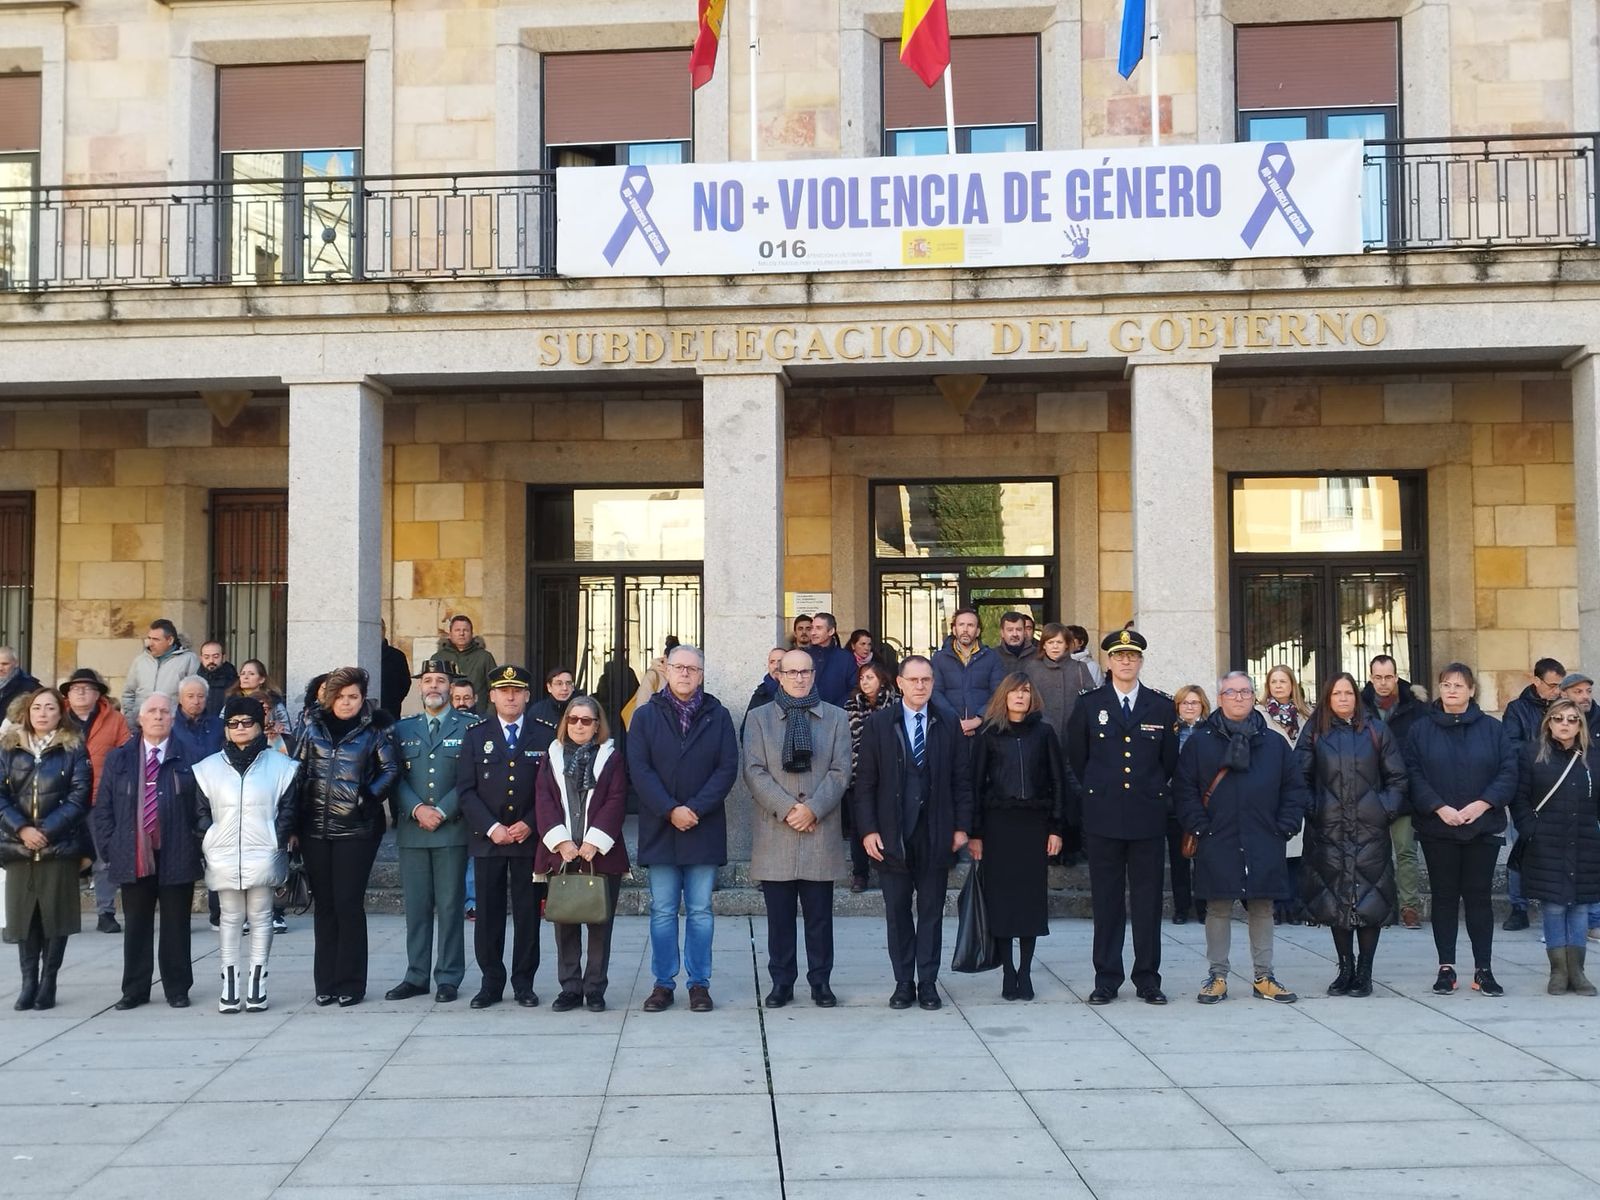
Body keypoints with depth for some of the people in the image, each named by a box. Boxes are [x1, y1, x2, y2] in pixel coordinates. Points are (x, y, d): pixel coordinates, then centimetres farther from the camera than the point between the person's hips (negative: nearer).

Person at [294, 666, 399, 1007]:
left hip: (356, 829, -3)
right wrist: (294, 821, 5)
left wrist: (369, 798, -14)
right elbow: (298, 768, 9)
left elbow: (391, 770, 0)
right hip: (315, 828, 3)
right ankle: (326, 982, 16)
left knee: (348, 905, -3)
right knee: (324, 905, 9)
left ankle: (350, 984, 5)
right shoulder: (314, 725, 8)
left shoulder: (375, 728, -1)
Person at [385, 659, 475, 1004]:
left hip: (452, 829, -3)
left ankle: (448, 978, 7)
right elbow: (396, 777, 6)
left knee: (450, 906, 1)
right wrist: (417, 809, -10)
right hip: (412, 830, 3)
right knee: (416, 906, 6)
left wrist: (442, 812, -12)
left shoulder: (469, 727, 4)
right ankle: (417, 976, 13)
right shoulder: (403, 729, 14)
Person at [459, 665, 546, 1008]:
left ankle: (524, 984, 12)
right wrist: (491, 827, -9)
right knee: (488, 913, 3)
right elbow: (466, 789, 2)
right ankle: (491, 983, 12)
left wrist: (530, 824, -9)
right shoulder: (476, 736, 7)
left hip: (529, 838, -1)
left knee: (528, 912, 3)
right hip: (487, 839, 1)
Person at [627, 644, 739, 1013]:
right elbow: (639, 769, -3)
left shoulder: (717, 716, 4)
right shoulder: (646, 716, 4)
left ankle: (699, 983, 11)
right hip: (659, 828, 0)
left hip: (704, 828, 0)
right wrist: (670, 810, -13)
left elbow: (728, 768, -2)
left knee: (699, 910, 4)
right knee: (662, 911, 5)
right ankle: (663, 983, 12)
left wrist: (695, 809, -13)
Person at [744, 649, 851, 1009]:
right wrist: (787, 809, -12)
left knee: (819, 915, 5)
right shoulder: (760, 718, 8)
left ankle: (821, 982, 14)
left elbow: (840, 772, 1)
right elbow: (755, 772, -1)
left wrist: (812, 809, -11)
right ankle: (781, 982, 13)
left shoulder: (836, 717, 9)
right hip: (774, 833, 0)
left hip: (821, 830, 0)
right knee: (779, 916, 5)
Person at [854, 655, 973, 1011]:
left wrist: (961, 826, 0)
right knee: (897, 912, 6)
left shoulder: (948, 723, 4)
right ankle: (904, 983, 14)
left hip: (935, 834, 1)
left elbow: (962, 778, 5)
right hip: (892, 834, 0)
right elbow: (865, 782, 0)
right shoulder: (878, 723, 1)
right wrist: (868, 829, -7)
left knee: (931, 912, 6)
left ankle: (928, 983, 13)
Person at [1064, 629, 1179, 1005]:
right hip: (1103, 815, -1)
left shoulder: (1162, 706, 6)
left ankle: (1148, 978, 12)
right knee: (1106, 900, 3)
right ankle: (1106, 979, 10)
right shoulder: (1089, 705, 4)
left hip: (1148, 815, 1)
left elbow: (1170, 761, 14)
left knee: (1148, 899, 4)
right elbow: (1077, 759, 12)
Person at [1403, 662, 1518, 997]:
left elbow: (1508, 772, -1)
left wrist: (1482, 804, -13)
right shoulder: (1421, 730, 3)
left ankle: (1483, 969, 11)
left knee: (1478, 896, 4)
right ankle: (1446, 968, 12)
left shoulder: (1492, 729, 4)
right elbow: (1413, 775, -4)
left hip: (1483, 828, 0)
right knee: (1444, 897, 5)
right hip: (1437, 829, 0)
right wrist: (1439, 808, -15)